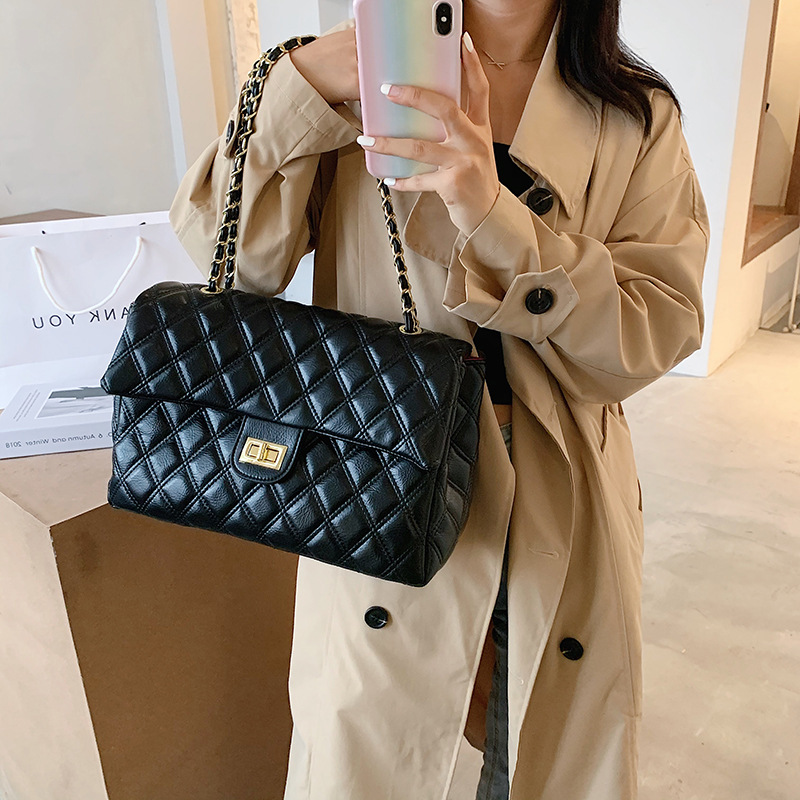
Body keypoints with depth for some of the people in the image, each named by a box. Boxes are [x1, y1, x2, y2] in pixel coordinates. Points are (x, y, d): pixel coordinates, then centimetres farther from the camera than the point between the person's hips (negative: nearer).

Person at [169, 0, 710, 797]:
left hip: (562, 514, 2)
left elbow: (660, 332, -12)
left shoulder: (638, 119, 0)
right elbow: (230, 260, -7)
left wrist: (494, 214, -25)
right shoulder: (366, 85, 0)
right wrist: (308, 81, -20)